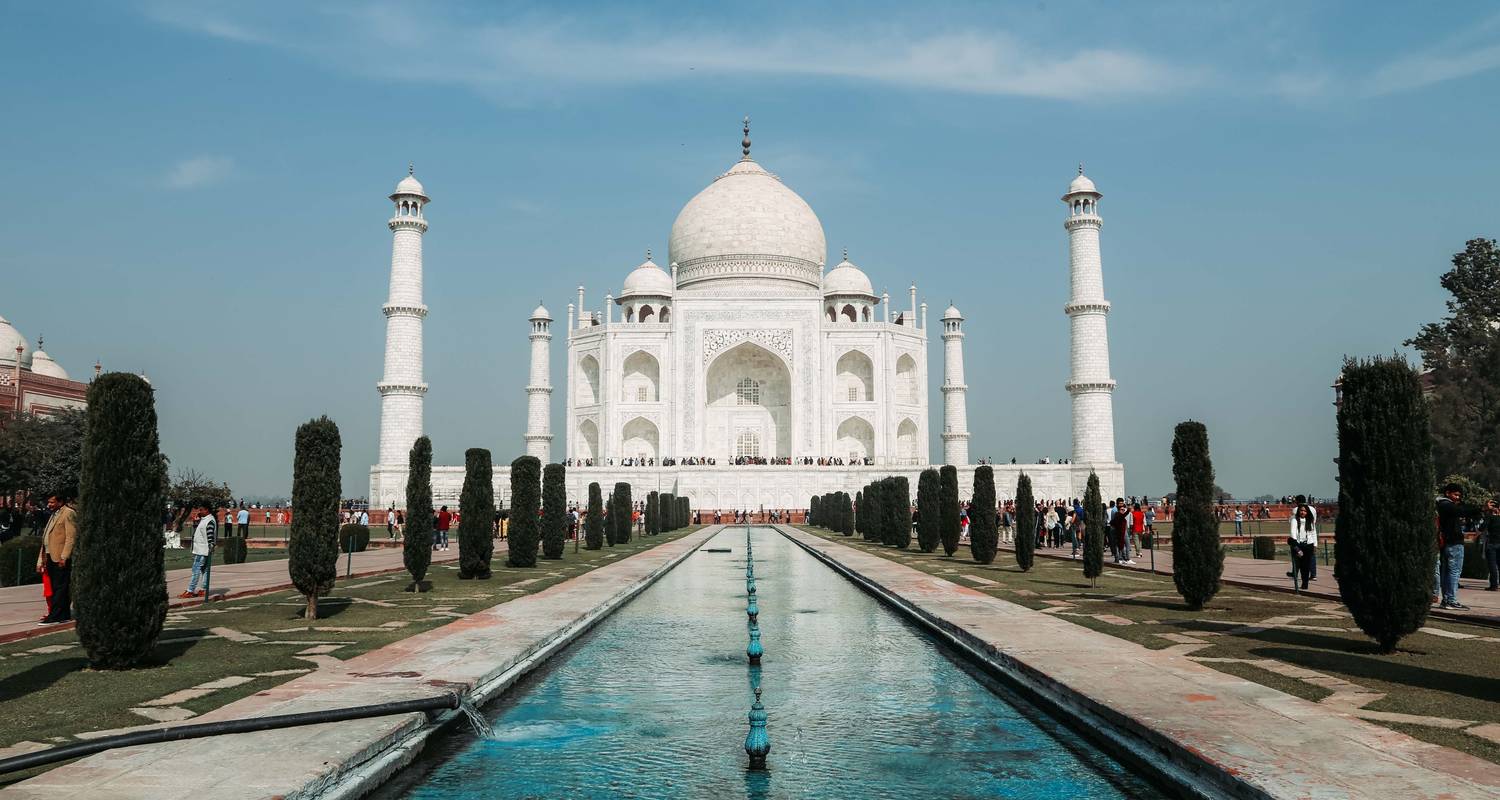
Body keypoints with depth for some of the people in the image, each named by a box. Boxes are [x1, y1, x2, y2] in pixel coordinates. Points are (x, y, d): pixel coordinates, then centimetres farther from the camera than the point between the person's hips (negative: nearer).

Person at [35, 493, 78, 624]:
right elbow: (47, 537, 22)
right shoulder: (55, 514, 20)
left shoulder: (69, 513, -8)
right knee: (54, 587, 11)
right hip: (51, 557, 9)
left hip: (61, 558, -9)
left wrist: (64, 557, -19)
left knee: (59, 588, -6)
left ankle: (55, 616, -6)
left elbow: (72, 537, -15)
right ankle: (64, 615, 16)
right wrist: (42, 560, 18)